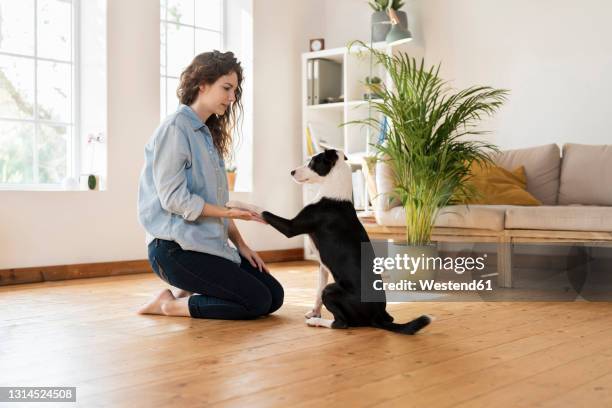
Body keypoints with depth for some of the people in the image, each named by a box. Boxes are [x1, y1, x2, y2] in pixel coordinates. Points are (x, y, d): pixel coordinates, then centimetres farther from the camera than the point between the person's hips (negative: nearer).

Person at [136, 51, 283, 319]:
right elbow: (173, 198, -17)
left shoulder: (209, 134, 17)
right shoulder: (175, 129, -10)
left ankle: (187, 294, 10)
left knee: (274, 295, 2)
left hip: (211, 244, 9)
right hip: (175, 247, -9)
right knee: (257, 301, -16)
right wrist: (229, 212, -16)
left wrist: (241, 245, 9)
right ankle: (168, 305, -3)